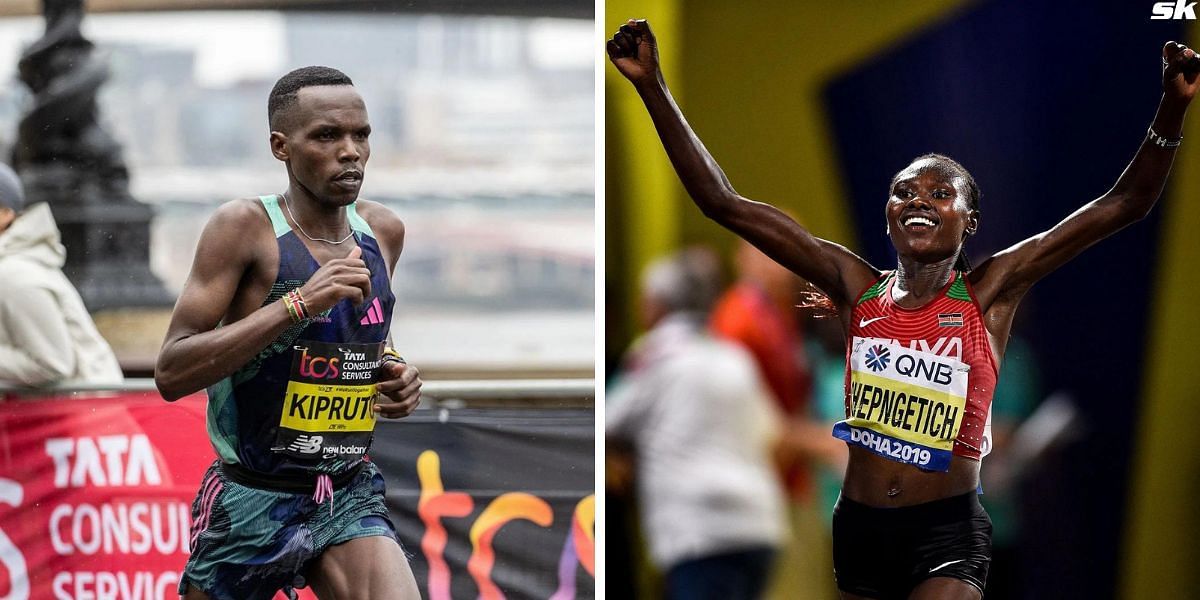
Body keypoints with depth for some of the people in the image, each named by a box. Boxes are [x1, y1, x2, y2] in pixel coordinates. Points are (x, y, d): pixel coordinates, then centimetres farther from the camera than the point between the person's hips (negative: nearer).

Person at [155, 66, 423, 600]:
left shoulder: (384, 231, 6)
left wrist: (394, 376, 4)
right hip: (252, 501, -4)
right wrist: (298, 303, -26)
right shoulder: (244, 226, -12)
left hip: (350, 496, 4)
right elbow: (171, 373, -20)